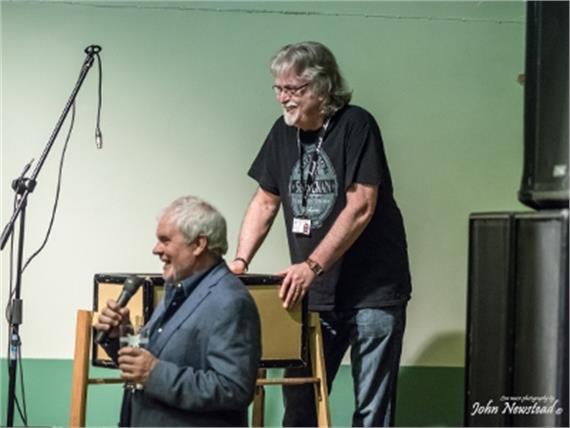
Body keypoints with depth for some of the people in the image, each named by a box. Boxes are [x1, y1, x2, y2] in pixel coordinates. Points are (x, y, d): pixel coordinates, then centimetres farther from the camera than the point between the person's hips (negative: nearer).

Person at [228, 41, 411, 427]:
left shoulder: (356, 126, -10)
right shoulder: (284, 133, 9)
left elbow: (361, 207, -18)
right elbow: (266, 201, 16)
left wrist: (312, 266, -24)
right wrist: (241, 261, 3)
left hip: (372, 291, -6)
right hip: (314, 293, 6)